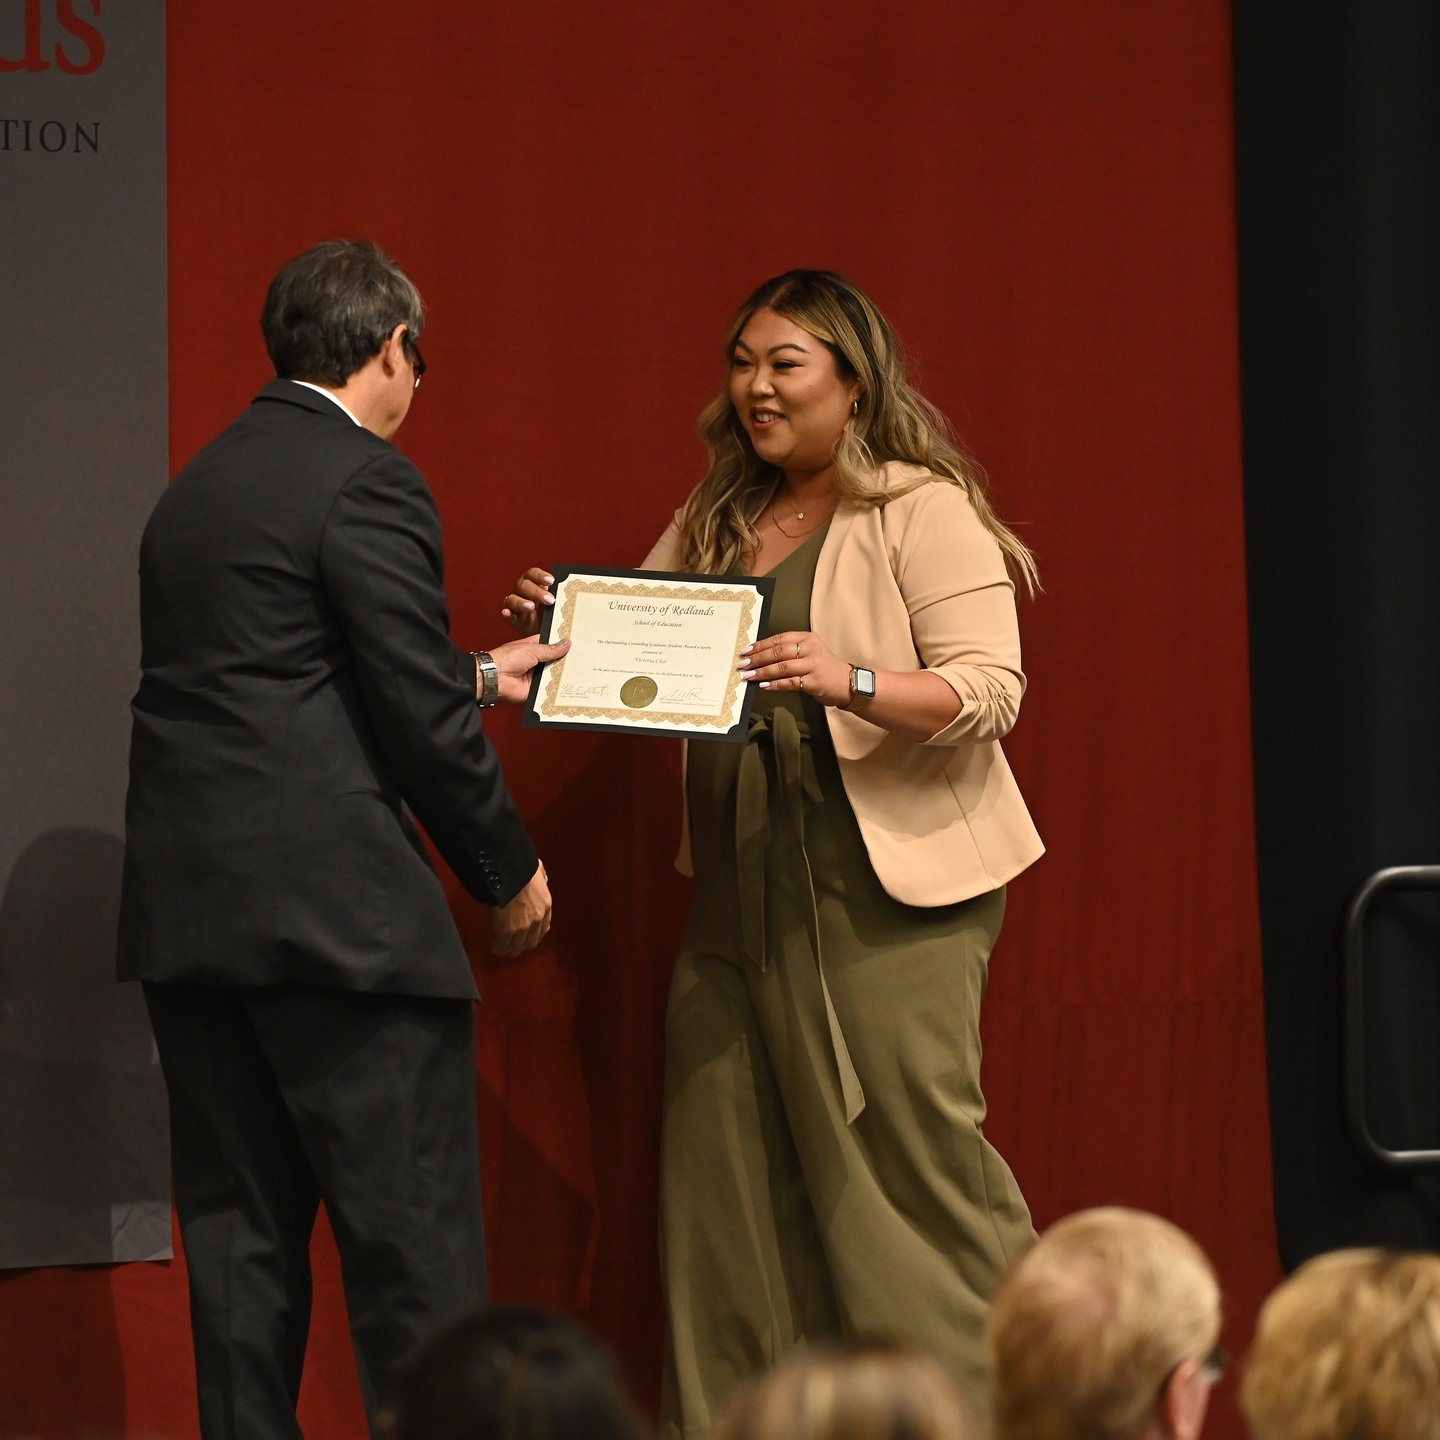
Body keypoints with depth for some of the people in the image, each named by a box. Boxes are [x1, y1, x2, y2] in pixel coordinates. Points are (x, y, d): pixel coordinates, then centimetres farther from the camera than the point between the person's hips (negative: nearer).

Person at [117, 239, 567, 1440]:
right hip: (333, 910, -8)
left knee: (241, 1239, 10)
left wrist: (480, 673, 34)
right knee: (415, 1245, -3)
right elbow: (418, 715, -12)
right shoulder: (367, 481, -9)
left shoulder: (201, 483, 16)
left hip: (187, 913, 8)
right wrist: (511, 870, 1)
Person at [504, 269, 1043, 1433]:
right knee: (723, 1151, 5)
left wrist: (851, 682, -28)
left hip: (888, 880, -7)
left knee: (906, 1145, -9)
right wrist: (562, 628, 0)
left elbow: (989, 688, -13)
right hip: (744, 881, 7)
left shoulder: (924, 511, -5)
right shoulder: (715, 523, 15)